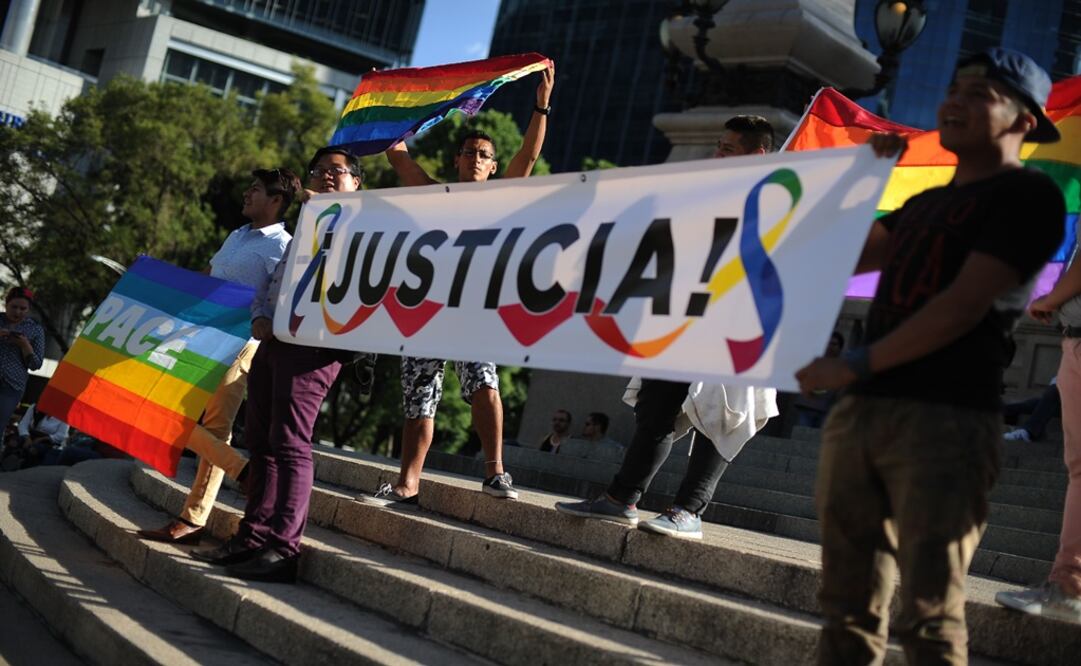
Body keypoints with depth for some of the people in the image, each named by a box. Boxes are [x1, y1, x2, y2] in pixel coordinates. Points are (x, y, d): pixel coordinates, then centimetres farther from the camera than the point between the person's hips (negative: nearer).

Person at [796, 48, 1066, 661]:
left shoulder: (1027, 194, -2)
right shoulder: (925, 203, 24)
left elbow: (965, 306, -13)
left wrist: (857, 364, -15)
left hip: (946, 418, -8)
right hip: (861, 411, 8)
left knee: (930, 616, -8)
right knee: (848, 605, 8)